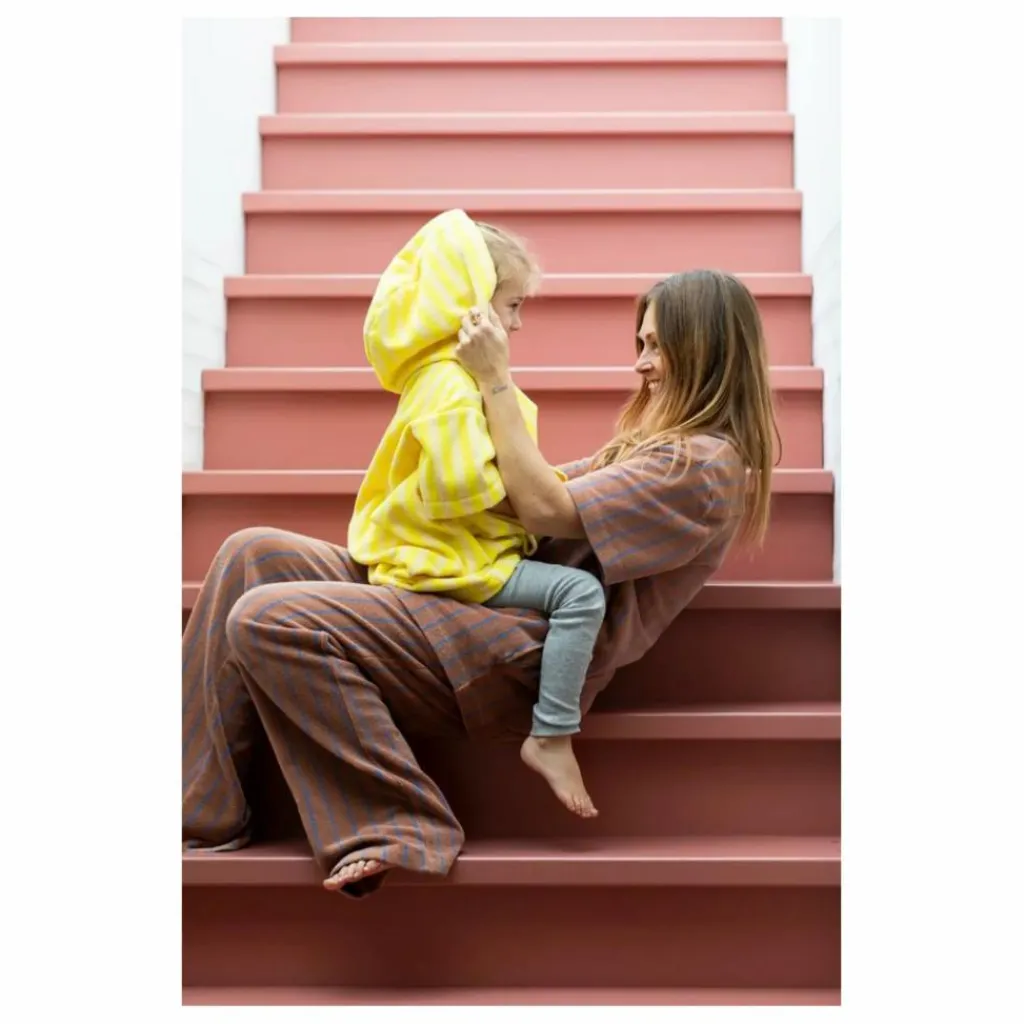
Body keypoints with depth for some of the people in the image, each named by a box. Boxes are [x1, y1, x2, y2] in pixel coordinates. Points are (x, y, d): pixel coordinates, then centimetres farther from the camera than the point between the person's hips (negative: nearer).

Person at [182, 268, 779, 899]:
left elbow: (546, 508, -14)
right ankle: (204, 821, -4)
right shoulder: (666, 442, 24)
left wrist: (495, 382, -8)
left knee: (268, 621, -22)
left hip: (524, 659, -11)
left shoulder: (706, 464, -8)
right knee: (252, 555, -1)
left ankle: (402, 829, -14)